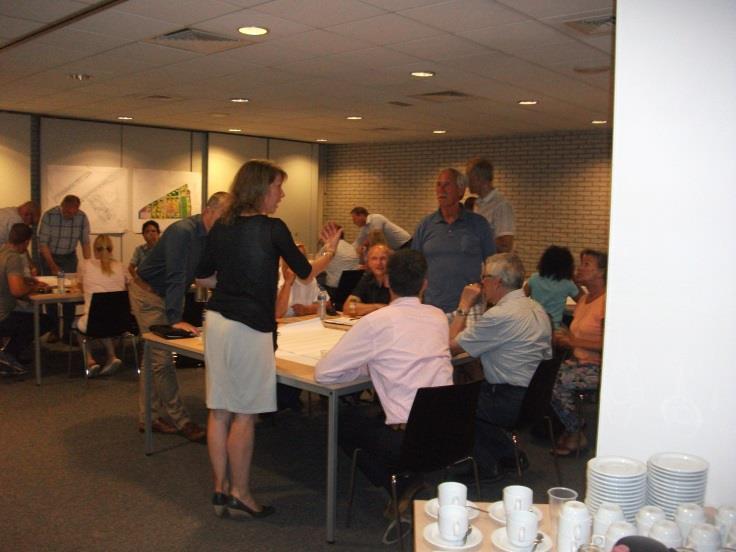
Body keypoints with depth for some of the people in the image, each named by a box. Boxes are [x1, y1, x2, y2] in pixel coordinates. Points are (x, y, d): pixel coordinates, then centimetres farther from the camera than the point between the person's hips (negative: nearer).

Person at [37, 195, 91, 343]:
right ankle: (53, 330, 9)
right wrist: (53, 266, -21)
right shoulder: (49, 215, -21)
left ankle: (68, 331, 3)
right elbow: (43, 243, -18)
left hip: (69, 257, 2)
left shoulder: (82, 217, -14)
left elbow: (85, 243, -8)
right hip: (49, 256, -1)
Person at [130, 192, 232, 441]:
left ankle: (148, 417, 20)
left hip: (169, 295, 9)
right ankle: (180, 420, 1)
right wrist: (175, 320, -37)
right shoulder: (182, 231, -29)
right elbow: (175, 276, -34)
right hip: (148, 294, -9)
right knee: (162, 358, -5)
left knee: (154, 357, 13)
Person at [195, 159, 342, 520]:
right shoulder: (272, 228, -9)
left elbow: (202, 277, 17)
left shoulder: (221, 228, 9)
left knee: (219, 411, 11)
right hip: (250, 327, -7)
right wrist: (330, 249, 19)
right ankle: (239, 495, 14)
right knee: (244, 415, 3)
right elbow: (306, 273, 2)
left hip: (217, 321, 7)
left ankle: (220, 490, 22)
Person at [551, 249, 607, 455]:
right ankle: (573, 431, 1)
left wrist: (574, 341, -18)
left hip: (599, 366, -7)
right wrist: (564, 340, 1)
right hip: (580, 361, 8)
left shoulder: (607, 301, -12)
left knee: (557, 381, -26)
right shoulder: (583, 300, 15)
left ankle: (575, 434, -1)